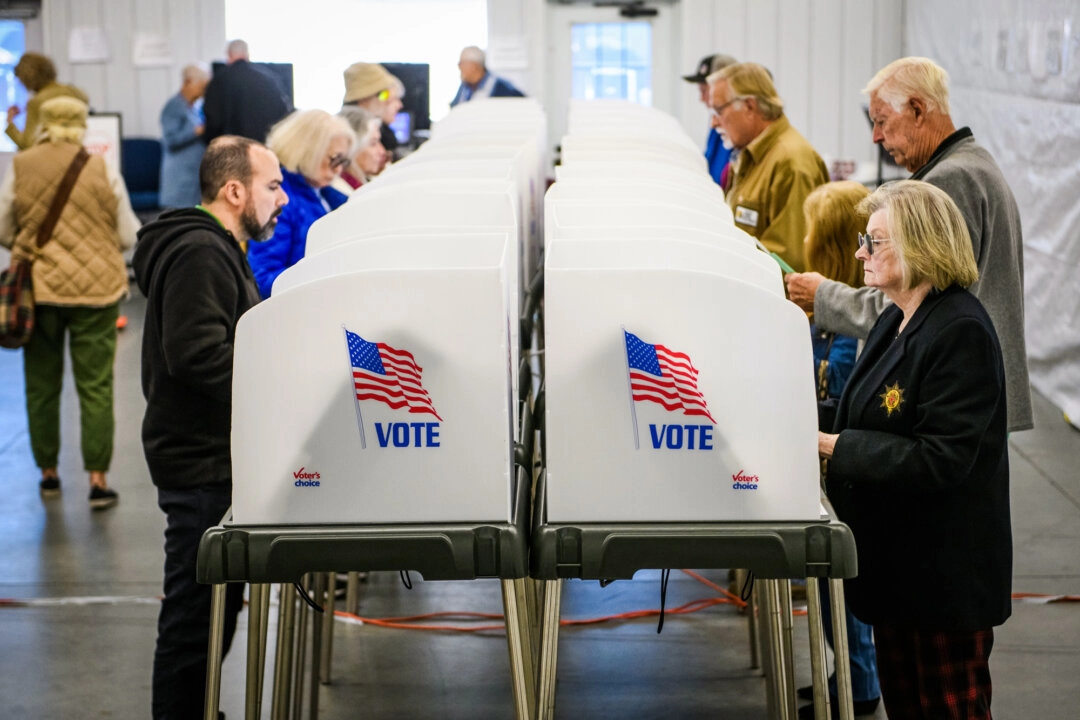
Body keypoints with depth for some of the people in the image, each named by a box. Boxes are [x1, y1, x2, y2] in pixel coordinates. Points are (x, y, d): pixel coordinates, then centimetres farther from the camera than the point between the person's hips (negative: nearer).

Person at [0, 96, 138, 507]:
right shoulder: (102, 172, -6)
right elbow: (128, 236, 0)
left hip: (38, 289, 1)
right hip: (95, 290, -1)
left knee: (41, 384, 14)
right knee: (96, 386, 2)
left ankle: (48, 471, 22)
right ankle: (98, 479, 0)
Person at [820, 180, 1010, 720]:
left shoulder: (961, 331, -20)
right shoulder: (894, 324, 10)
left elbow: (941, 458, -25)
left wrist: (834, 446, -23)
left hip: (947, 570, -9)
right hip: (894, 559, 9)